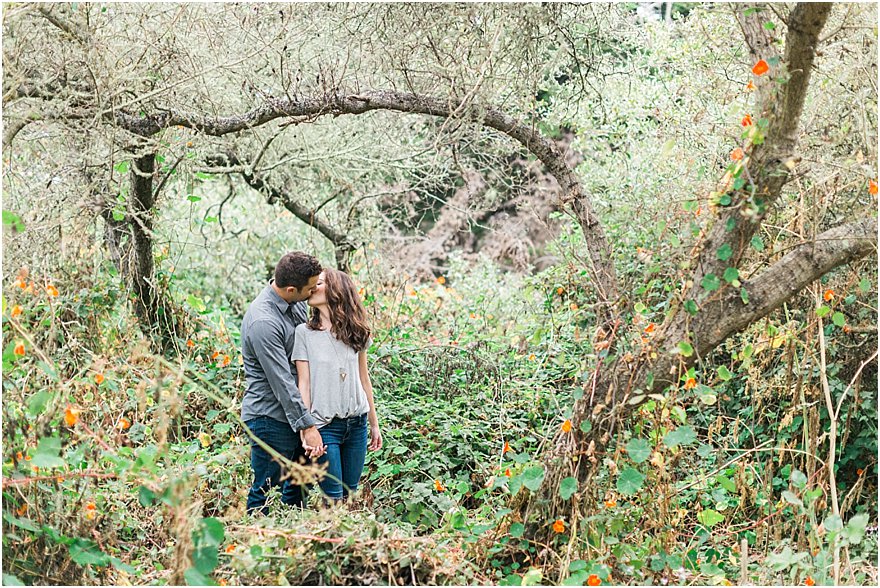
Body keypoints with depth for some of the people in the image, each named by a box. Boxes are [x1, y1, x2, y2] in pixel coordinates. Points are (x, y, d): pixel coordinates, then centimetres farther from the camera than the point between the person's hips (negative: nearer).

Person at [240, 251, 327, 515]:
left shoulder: (297, 304, 2)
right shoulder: (263, 322, -25)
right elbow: (282, 382, -24)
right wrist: (307, 425, -21)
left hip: (294, 413, 9)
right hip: (270, 417, -9)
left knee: (298, 486, 20)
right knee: (265, 492, 2)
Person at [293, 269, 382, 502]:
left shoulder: (356, 332, 6)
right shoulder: (304, 332, -3)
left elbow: (364, 379, 12)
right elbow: (303, 384, -6)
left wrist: (374, 424, 14)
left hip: (357, 423, 3)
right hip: (324, 425, -3)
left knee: (350, 494, 9)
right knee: (334, 498, -1)